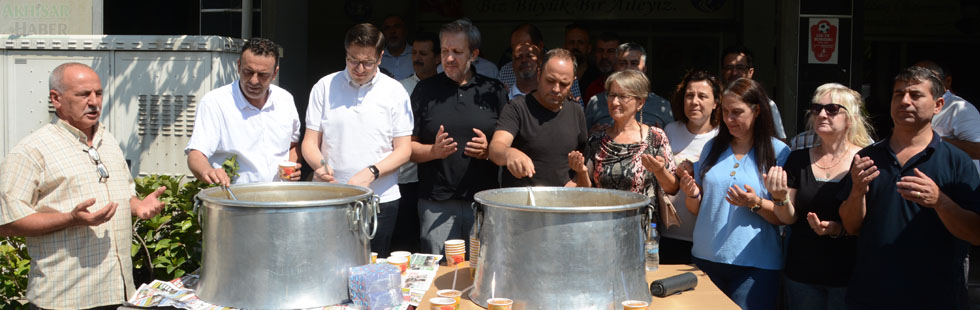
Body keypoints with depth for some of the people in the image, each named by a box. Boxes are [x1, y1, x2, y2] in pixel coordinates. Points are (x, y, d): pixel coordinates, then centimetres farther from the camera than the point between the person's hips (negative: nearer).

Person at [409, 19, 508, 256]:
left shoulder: (494, 91, 9)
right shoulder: (426, 90, 7)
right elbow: (409, 148, 6)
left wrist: (489, 150, -10)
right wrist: (434, 150, -13)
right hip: (436, 205, 0)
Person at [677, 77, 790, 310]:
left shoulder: (778, 152, -4)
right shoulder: (713, 148, 8)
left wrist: (756, 203, -21)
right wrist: (692, 194, -7)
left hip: (755, 265, -4)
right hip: (706, 259, 4)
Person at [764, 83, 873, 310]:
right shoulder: (799, 159, 4)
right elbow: (788, 218, 2)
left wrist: (838, 229, -22)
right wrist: (781, 198, -18)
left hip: (848, 274, -3)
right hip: (801, 272, 3)